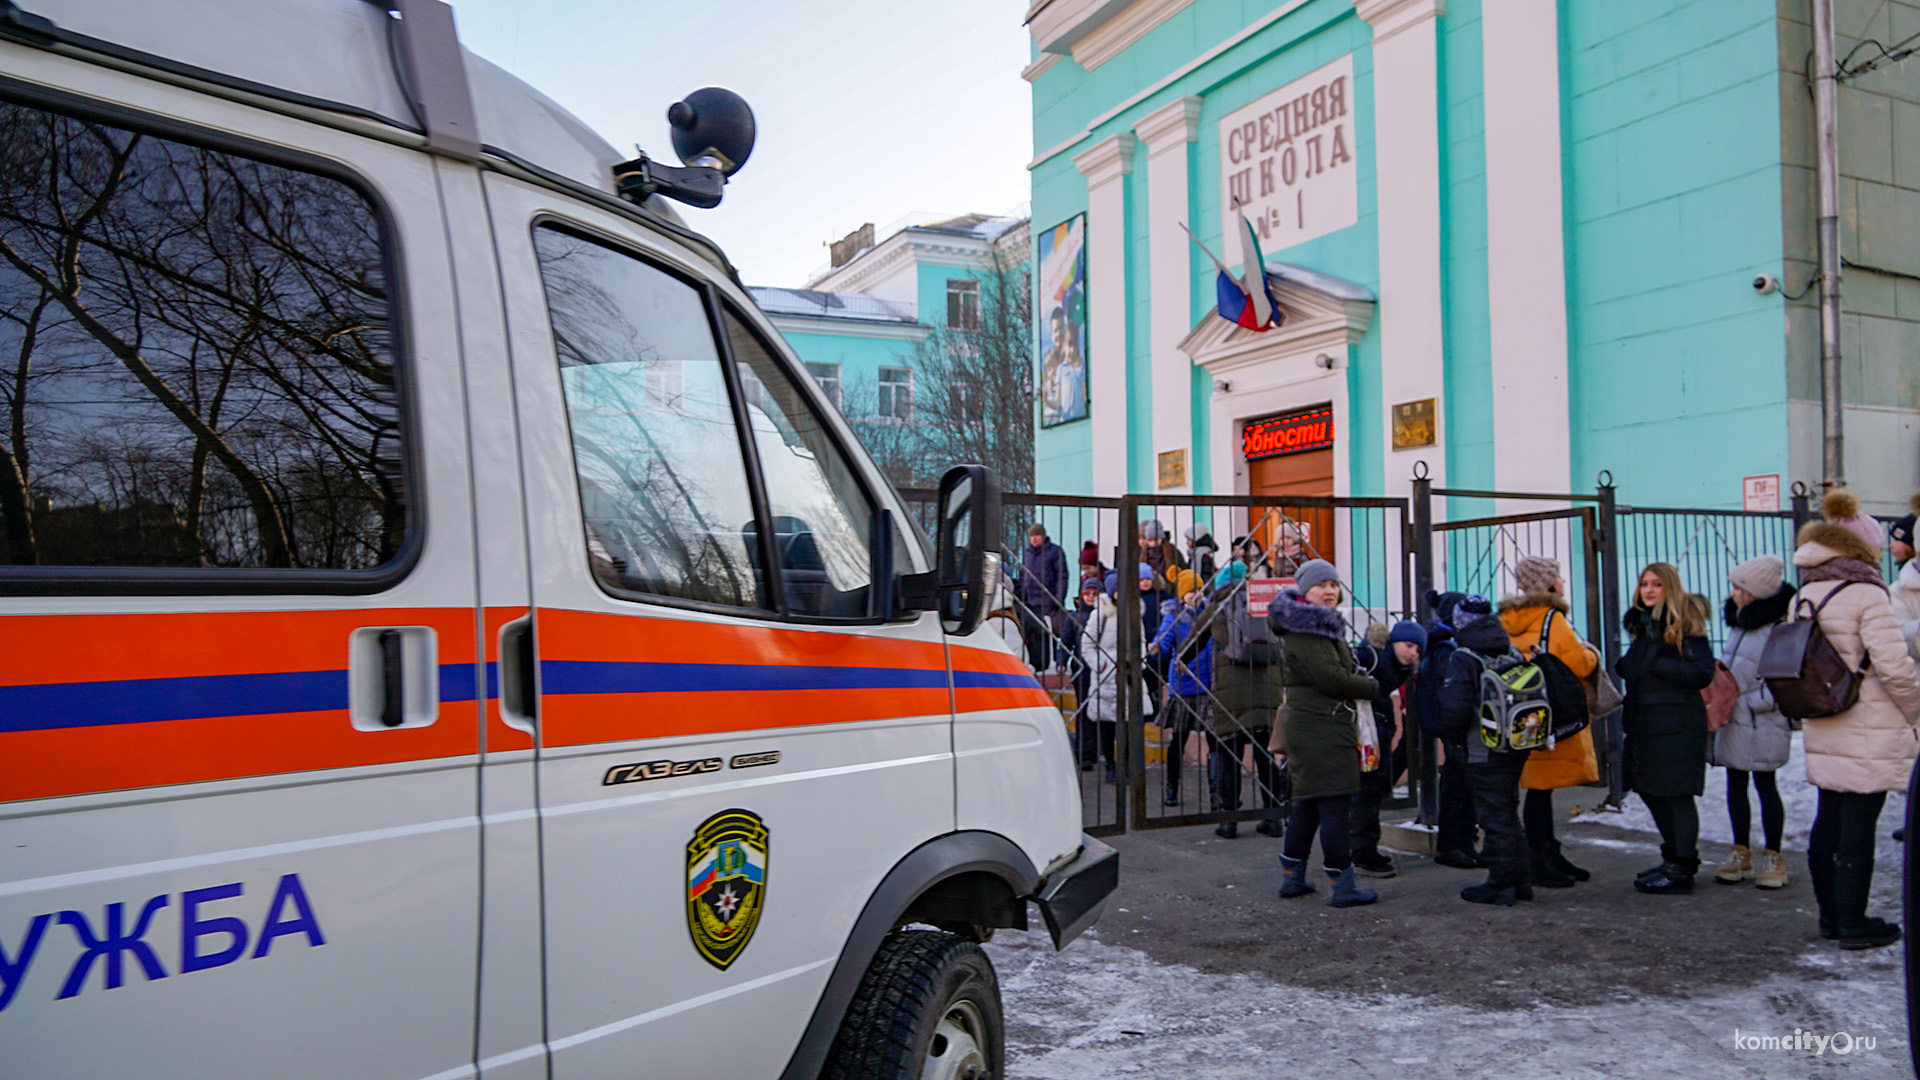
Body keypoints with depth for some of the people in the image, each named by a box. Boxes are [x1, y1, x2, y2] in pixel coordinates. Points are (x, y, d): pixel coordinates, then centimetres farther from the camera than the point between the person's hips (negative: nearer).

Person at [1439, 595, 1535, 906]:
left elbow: (1455, 707, -21)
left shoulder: (1464, 658, -13)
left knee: (1494, 816, -1)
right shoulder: (1514, 653, 9)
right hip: (1517, 748, 8)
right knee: (1508, 813, 18)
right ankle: (1521, 881, 24)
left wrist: (1452, 739, -4)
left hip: (1484, 754, -7)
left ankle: (1501, 885, 4)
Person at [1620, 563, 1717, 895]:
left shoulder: (1685, 624, -9)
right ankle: (1674, 858, 29)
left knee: (1677, 795, -4)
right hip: (1645, 724, 9)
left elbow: (1703, 673, -16)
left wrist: (1656, 664, -20)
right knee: (1650, 792, 14)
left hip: (1677, 726, -9)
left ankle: (1682, 870, 3)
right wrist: (1628, 666, 7)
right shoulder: (1641, 623, 16)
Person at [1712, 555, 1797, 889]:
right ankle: (1741, 853, 23)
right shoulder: (1740, 620, 9)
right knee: (1735, 784, 13)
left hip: (1762, 722, -8)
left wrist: (1744, 701, -17)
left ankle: (1772, 857, 15)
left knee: (1765, 785, 2)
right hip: (1732, 718, 8)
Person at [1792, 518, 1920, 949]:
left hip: (1823, 733, 7)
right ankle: (1853, 924, 5)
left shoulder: (1802, 601, 10)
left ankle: (1830, 915, 23)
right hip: (1869, 735, -7)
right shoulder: (1867, 595, -13)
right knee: (1858, 830, -1)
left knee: (1827, 826, 14)